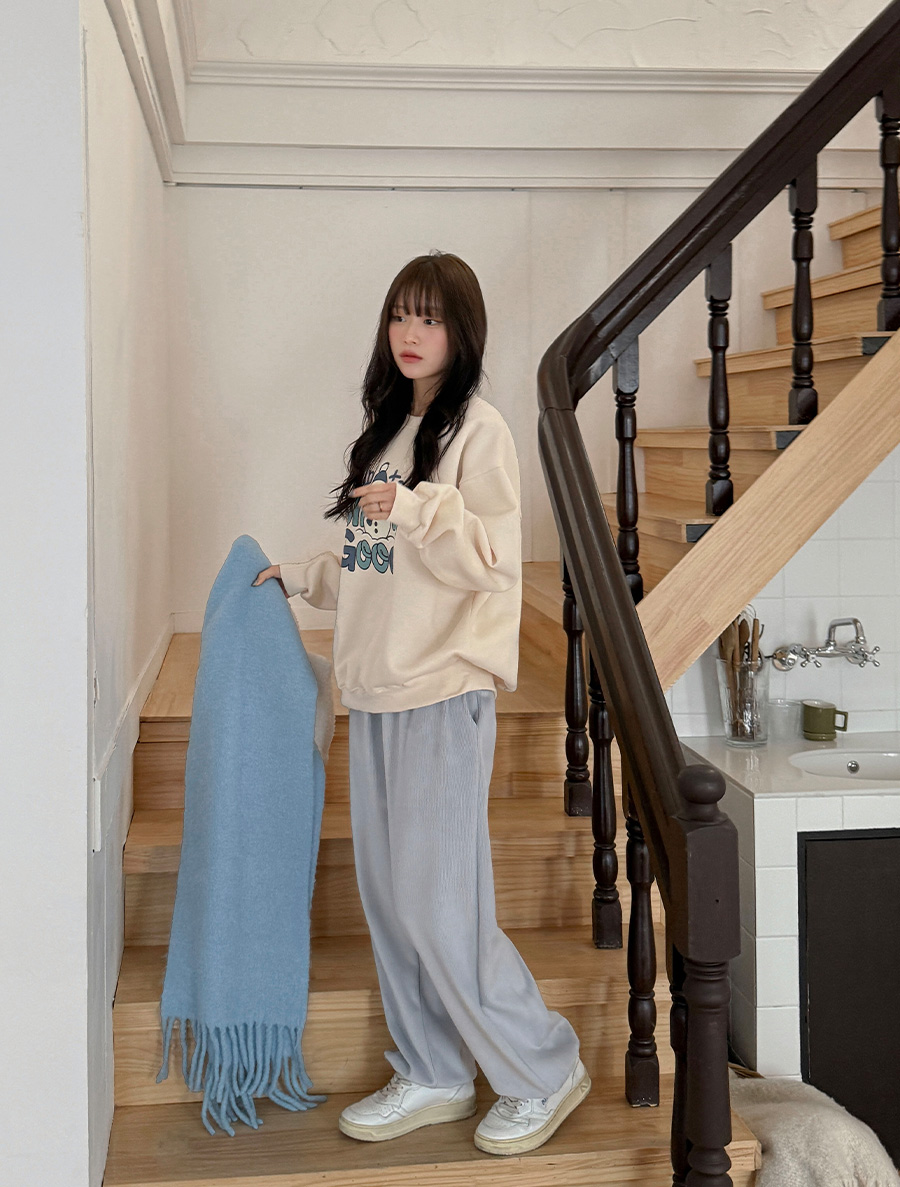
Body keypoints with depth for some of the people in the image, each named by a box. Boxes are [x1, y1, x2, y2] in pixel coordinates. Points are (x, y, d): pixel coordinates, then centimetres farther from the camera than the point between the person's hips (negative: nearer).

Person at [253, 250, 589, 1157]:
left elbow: (490, 558, -15)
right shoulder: (386, 428, 17)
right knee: (388, 898, 11)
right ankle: (432, 1079, 24)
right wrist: (299, 578, 20)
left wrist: (415, 508, -26)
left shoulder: (478, 429, -7)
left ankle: (544, 1074, 12)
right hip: (375, 693, 8)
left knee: (439, 904, -6)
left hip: (443, 692, -8)